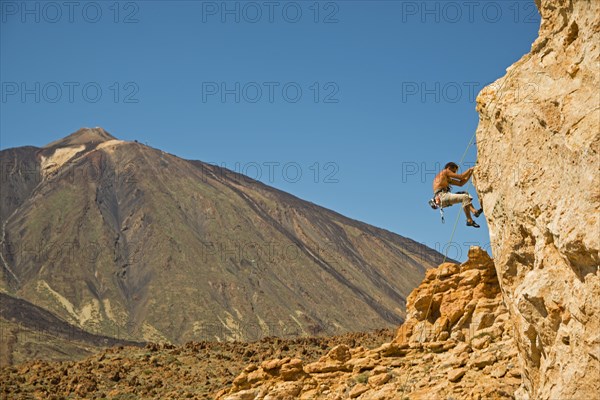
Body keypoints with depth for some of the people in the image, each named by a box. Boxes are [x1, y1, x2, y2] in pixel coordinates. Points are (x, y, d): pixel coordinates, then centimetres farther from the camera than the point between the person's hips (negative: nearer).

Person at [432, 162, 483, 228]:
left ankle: (474, 211, -3)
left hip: (443, 199, 10)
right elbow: (461, 177, 1)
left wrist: (470, 173, 23)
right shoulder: (445, 171, 5)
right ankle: (469, 221, -21)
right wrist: (470, 169, 13)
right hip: (441, 196, -10)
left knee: (465, 194, 18)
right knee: (465, 198, -21)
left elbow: (460, 183, 27)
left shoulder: (448, 179, 31)